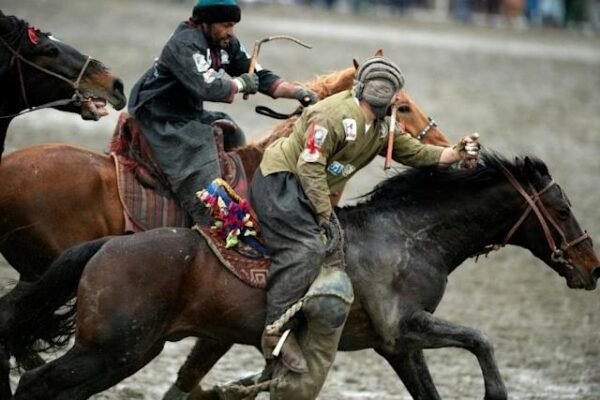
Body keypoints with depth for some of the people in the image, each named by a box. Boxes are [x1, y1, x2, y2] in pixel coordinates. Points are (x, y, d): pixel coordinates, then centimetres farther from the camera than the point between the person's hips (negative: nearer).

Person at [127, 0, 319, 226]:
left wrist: (298, 92, -6)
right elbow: (208, 89, -35)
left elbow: (260, 77, 7)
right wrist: (240, 84, -17)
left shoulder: (226, 44, 4)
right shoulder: (184, 45, -24)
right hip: (161, 119, -10)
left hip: (191, 113, 10)